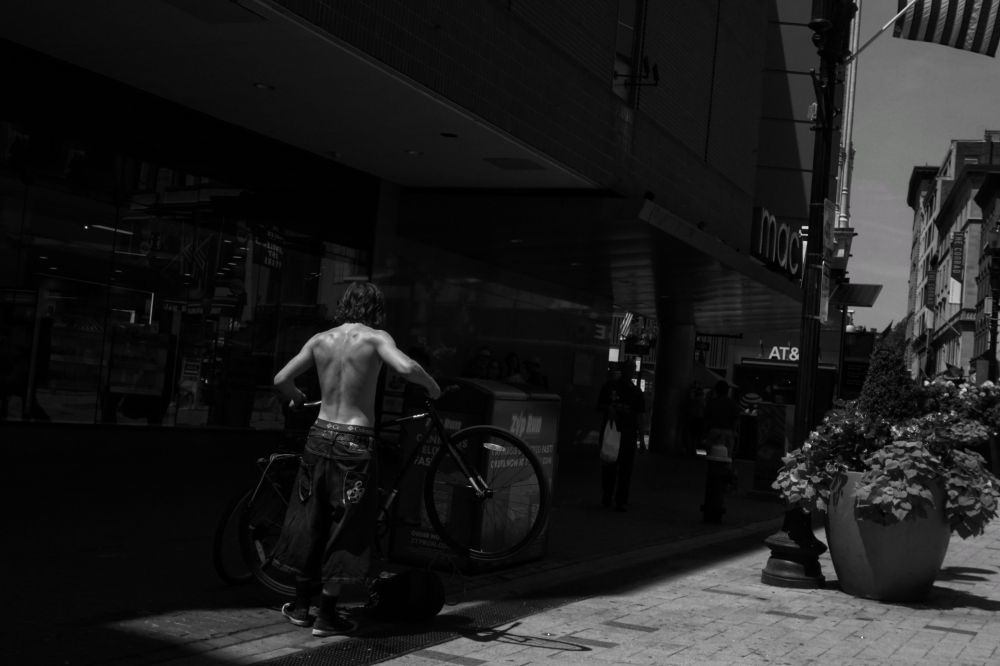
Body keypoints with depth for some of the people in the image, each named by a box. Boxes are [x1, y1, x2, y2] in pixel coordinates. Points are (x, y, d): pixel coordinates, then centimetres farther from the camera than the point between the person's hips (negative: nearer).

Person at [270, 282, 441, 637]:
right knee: (344, 527, 5)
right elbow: (405, 367, -24)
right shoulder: (375, 338, -7)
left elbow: (281, 379, 6)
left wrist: (296, 398, 27)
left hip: (320, 435, 5)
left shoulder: (320, 339, 6)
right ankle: (327, 615, 9)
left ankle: (300, 605, 25)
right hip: (354, 441, -5)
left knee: (309, 521, 16)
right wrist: (432, 386, -6)